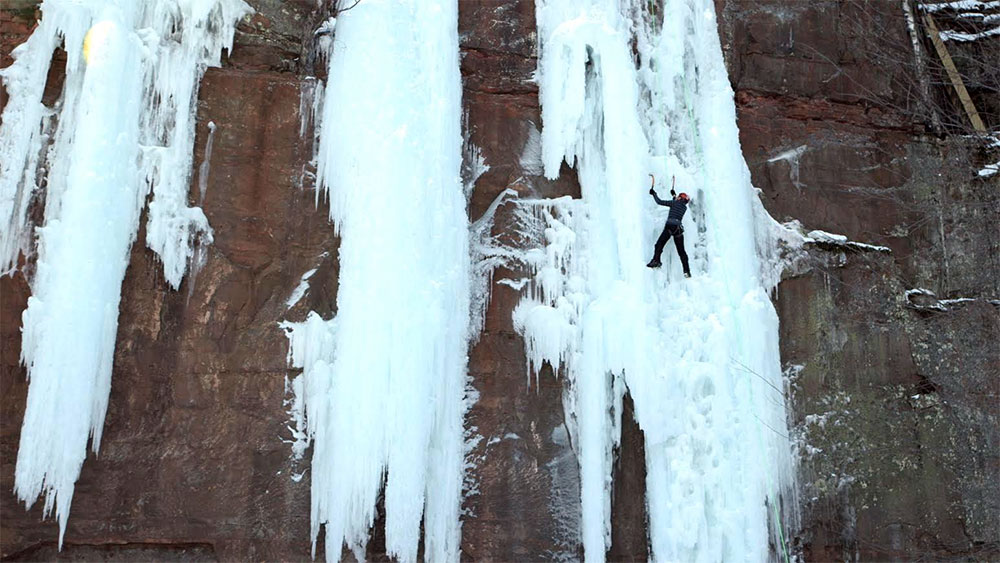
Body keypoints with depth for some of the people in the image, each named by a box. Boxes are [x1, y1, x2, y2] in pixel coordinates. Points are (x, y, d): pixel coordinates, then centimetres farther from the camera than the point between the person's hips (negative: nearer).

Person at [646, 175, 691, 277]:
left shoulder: (674, 203, 3)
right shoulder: (685, 207, 20)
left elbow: (659, 202, 2)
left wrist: (653, 193, 17)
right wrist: (674, 195, 55)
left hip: (670, 226, -5)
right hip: (679, 228, 5)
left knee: (659, 244, -5)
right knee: (681, 251, 9)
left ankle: (656, 260, -28)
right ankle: (687, 271, 4)